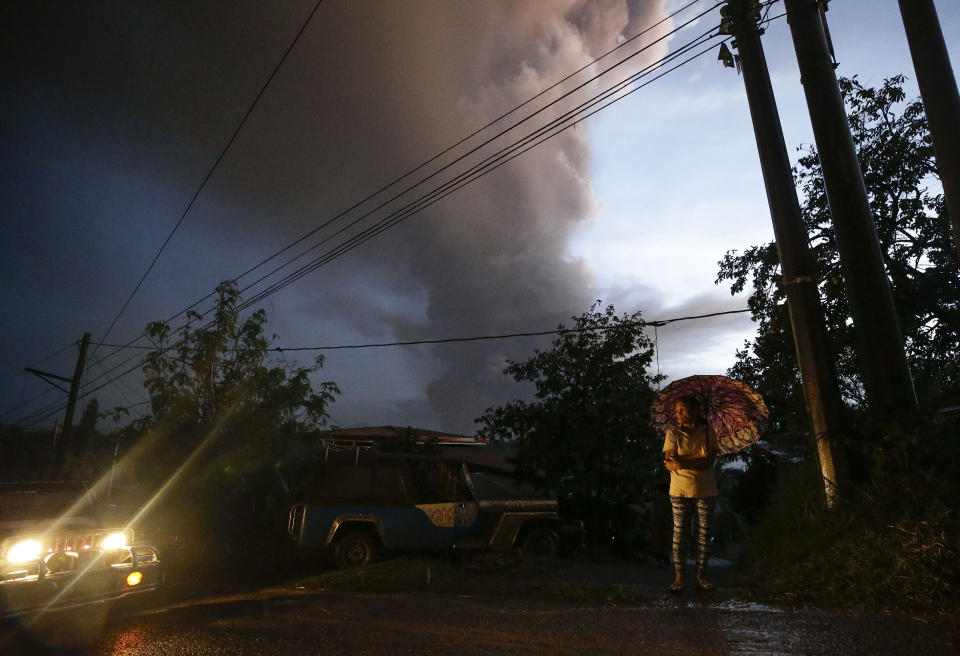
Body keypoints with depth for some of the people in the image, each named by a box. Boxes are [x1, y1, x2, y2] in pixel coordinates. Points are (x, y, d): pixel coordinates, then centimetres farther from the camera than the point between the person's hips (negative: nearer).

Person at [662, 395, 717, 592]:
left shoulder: (707, 433, -1)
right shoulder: (673, 433, -2)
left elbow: (710, 461, -13)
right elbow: (670, 461, -12)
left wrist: (682, 463, -23)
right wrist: (699, 456, -21)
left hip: (706, 491, 1)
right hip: (680, 491, -1)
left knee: (703, 534, 9)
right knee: (680, 534, 2)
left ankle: (700, 575, 22)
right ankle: (680, 576, 13)